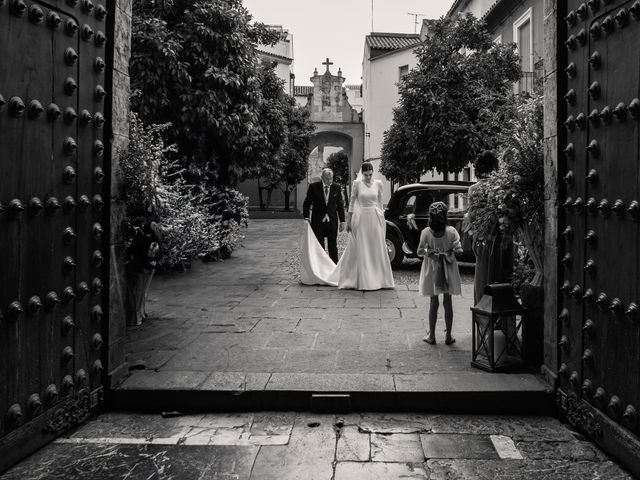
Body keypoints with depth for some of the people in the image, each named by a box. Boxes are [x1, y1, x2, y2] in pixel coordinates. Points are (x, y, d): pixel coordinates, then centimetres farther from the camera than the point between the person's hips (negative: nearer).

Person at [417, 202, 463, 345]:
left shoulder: (426, 233, -14)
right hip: (448, 269, 0)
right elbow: (458, 251, -13)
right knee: (447, 302, 10)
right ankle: (448, 336, 16)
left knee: (433, 302, 10)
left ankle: (431, 335, 16)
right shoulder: (451, 231, -14)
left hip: (432, 269, 0)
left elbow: (420, 251, -7)